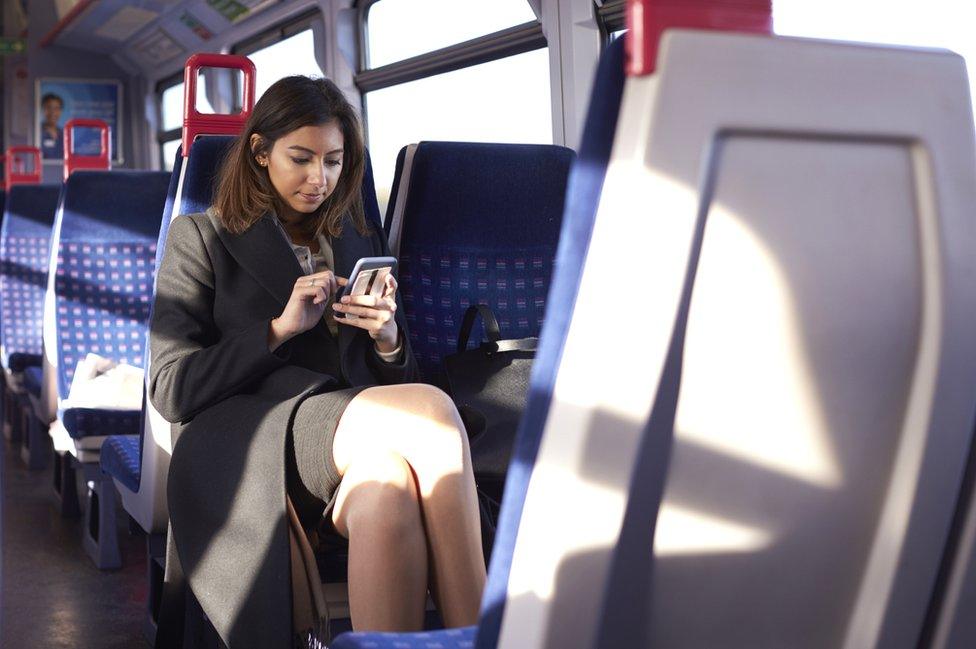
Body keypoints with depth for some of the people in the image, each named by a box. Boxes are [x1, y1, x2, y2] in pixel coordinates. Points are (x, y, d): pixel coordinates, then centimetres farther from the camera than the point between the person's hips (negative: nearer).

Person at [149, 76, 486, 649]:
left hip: (357, 423, 4)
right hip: (246, 443, -4)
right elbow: (170, 389, 2)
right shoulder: (201, 239, 13)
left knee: (388, 484, -38)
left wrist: (388, 338, -1)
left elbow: (397, 382, 24)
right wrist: (280, 327, -7)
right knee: (430, 410, -34)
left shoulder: (364, 242, 27)